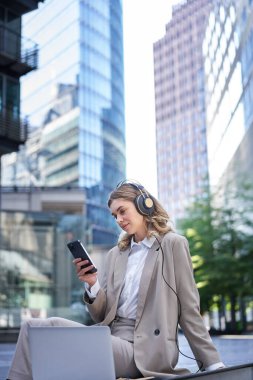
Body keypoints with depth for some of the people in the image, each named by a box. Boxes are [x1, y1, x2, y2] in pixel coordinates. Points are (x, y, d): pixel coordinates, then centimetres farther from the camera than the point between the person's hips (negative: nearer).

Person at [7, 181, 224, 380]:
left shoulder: (172, 244, 2)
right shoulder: (115, 255, 18)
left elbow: (189, 310, 1)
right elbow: (102, 316, 15)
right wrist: (92, 285, -4)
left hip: (142, 348, -6)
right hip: (109, 338, 6)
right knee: (33, 327, -17)